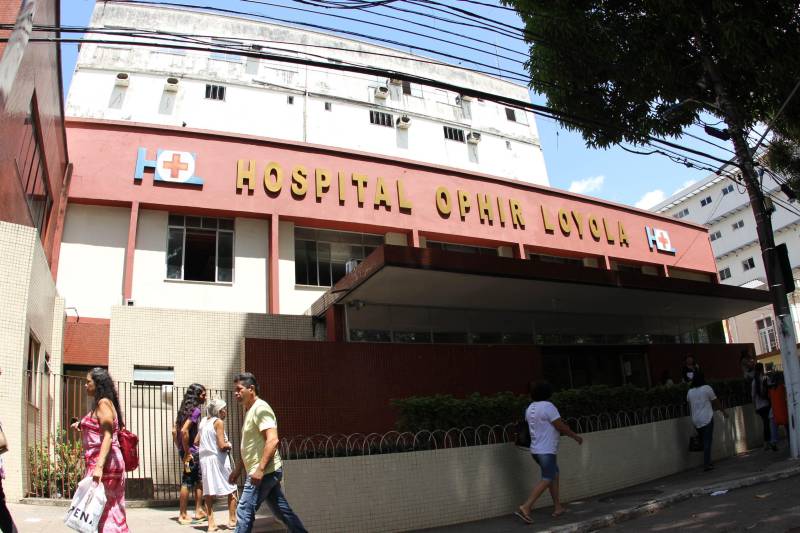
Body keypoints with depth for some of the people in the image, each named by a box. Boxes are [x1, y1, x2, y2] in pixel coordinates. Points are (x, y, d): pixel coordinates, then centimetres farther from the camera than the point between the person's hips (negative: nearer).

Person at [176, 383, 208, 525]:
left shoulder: (185, 409, 12)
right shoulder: (195, 410, -15)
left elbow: (175, 431, 14)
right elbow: (184, 431, -25)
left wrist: (180, 449, 16)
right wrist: (186, 452, -18)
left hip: (185, 450, 9)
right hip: (191, 451, -9)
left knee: (199, 480, 16)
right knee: (187, 482, 0)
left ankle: (199, 512, 21)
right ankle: (183, 515, 8)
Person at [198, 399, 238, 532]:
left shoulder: (204, 421, 11)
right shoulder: (219, 422, -9)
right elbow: (222, 446, -16)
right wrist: (229, 446, 4)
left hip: (204, 459, 6)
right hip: (217, 459, -6)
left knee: (208, 492, 9)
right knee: (232, 490, 8)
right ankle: (232, 521, 11)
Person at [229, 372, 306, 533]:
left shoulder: (261, 408, -14)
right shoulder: (250, 411, 17)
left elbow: (272, 440, -24)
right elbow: (249, 447, 25)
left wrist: (260, 469, -28)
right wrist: (238, 469, 22)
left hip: (264, 472, -10)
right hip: (267, 472, 10)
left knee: (244, 511, -5)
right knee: (283, 511, 13)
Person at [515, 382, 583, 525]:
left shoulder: (530, 408, 11)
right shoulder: (548, 406, -15)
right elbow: (561, 427, -13)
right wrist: (575, 436, 2)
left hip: (536, 449, 9)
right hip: (546, 451, -9)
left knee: (554, 474, 20)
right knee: (547, 480, -8)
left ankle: (557, 507, 23)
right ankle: (525, 508, -17)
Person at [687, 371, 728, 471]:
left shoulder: (690, 391, 7)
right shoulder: (707, 388, -5)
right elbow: (716, 402, 1)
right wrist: (723, 411, 14)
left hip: (696, 420, 4)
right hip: (707, 418, -4)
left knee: (703, 441, 15)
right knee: (708, 441, -3)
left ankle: (707, 462, 19)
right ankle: (706, 464, -7)